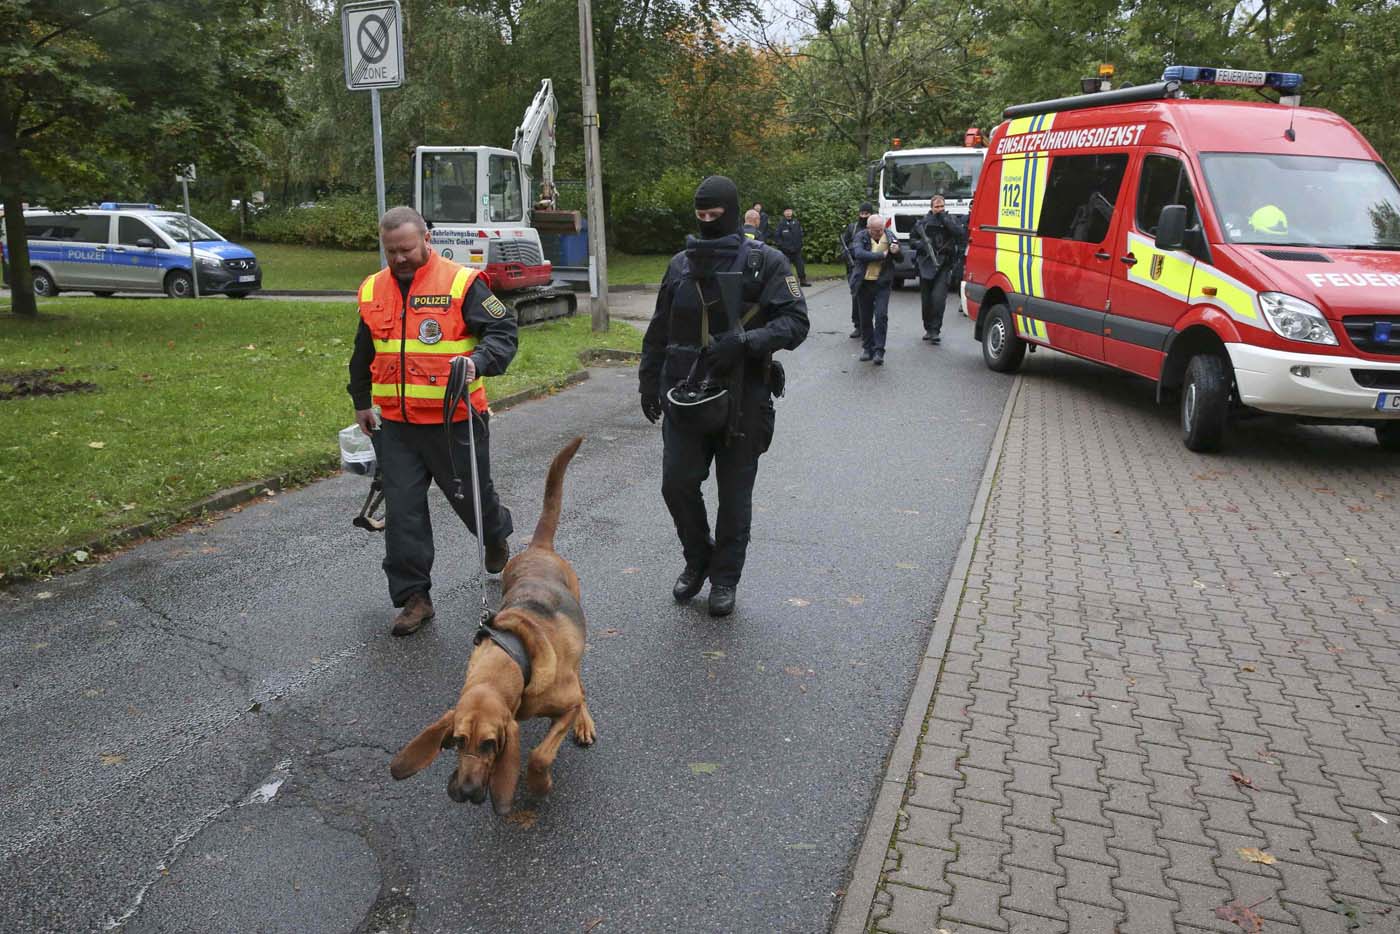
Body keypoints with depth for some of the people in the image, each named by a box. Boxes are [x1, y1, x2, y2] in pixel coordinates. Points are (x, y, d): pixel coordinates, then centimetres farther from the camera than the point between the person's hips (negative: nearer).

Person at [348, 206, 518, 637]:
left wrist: (479, 360, -29)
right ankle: (413, 597, 13)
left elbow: (503, 330, -10)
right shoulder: (372, 290, 9)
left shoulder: (462, 283, -8)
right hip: (395, 424, 4)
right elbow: (363, 353, 22)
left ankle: (497, 537, 47)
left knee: (471, 494, 12)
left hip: (455, 419, -4)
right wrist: (361, 402, 27)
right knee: (402, 511, 2)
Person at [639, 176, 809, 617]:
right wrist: (648, 382, 13)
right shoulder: (681, 264, 8)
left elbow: (796, 321, -11)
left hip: (743, 396, -3)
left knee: (735, 493, 6)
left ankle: (724, 579, 23)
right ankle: (697, 559, 26)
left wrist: (746, 341, -25)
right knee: (677, 483, 0)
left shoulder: (765, 262, -4)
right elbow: (659, 331, 16)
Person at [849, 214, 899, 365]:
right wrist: (882, 255, -23)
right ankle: (867, 348, 24)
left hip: (882, 283, 0)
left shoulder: (889, 237, 1)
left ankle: (879, 351, -6)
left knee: (881, 316, -10)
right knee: (865, 317, 10)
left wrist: (896, 252, -14)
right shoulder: (861, 237, -5)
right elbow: (859, 254, -24)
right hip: (864, 283, 0)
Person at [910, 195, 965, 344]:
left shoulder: (951, 219, 5)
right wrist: (921, 245, -7)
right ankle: (928, 328, 22)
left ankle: (935, 330, -11)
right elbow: (912, 239, 14)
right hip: (926, 264, 2)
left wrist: (944, 218, -13)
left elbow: (959, 233, -14)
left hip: (944, 265, -2)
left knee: (938, 297, -15)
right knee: (926, 299, 7)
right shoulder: (923, 222, 8)